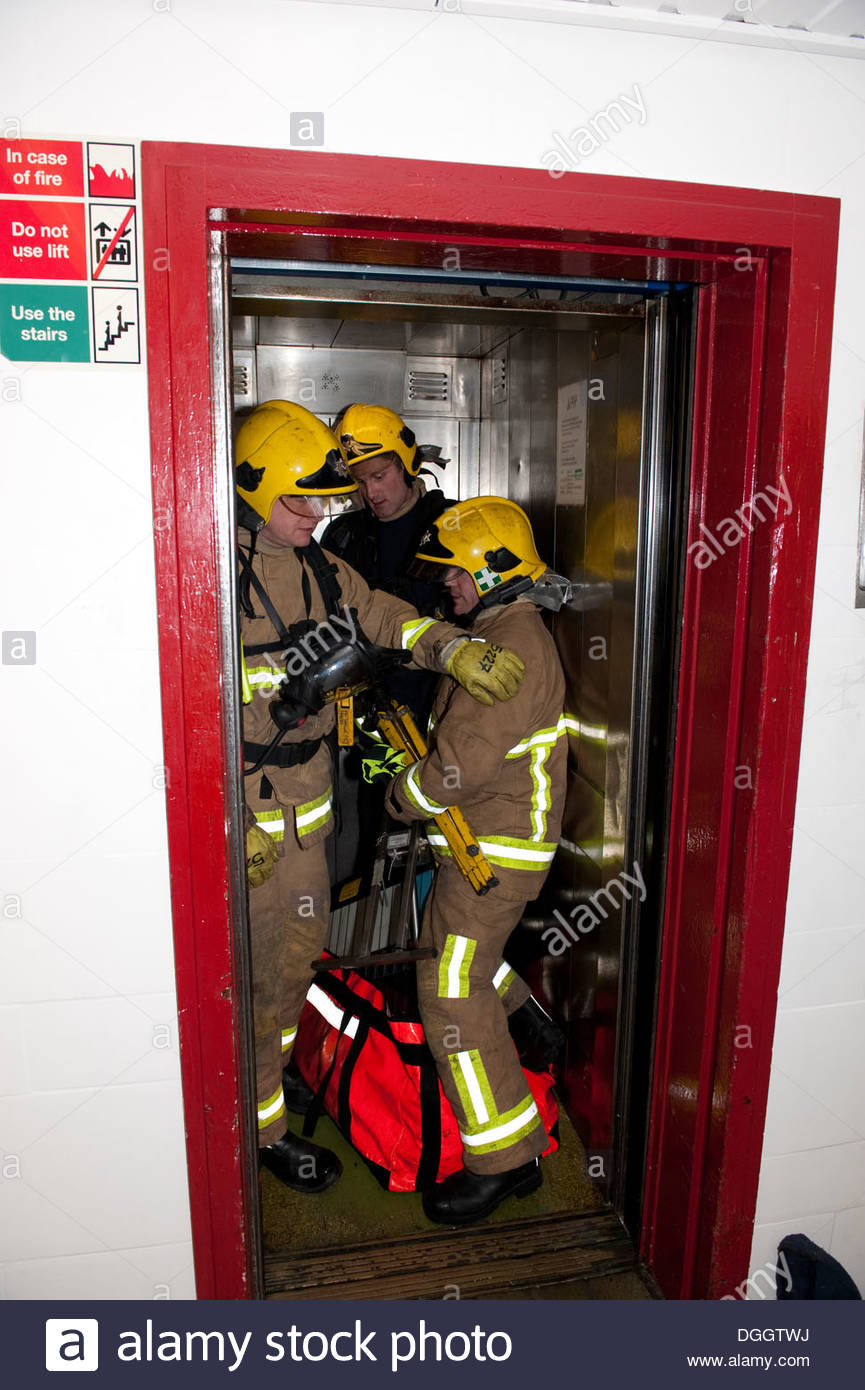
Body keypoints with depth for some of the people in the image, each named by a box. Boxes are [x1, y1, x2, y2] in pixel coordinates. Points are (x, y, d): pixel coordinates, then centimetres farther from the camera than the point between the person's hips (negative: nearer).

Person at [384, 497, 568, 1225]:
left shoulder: (513, 643, -22)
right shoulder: (506, 631, 12)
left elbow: (464, 762, -26)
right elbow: (465, 732, 20)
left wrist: (400, 797, -11)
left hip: (497, 847, -10)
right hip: (482, 837, 10)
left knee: (452, 992, -7)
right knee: (443, 939, 29)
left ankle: (507, 1157, 4)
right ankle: (517, 1012, 52)